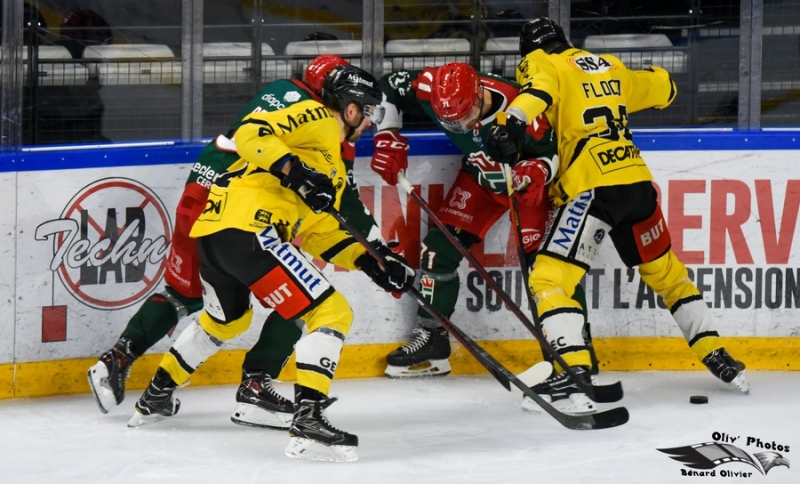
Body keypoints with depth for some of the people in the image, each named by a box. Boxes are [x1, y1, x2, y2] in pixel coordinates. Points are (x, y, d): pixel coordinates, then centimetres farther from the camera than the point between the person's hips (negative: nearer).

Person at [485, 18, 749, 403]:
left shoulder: (540, 64, 7)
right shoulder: (610, 67, 24)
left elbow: (539, 87, -17)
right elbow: (663, 89, 36)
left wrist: (512, 122, -32)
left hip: (592, 188, -6)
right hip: (637, 181, 6)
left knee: (550, 277, -5)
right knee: (666, 273, 22)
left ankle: (575, 369, -21)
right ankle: (715, 356, 24)